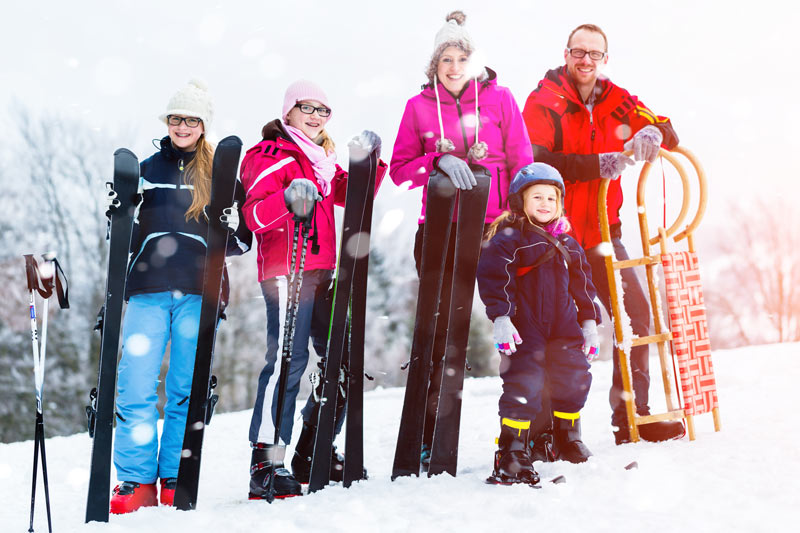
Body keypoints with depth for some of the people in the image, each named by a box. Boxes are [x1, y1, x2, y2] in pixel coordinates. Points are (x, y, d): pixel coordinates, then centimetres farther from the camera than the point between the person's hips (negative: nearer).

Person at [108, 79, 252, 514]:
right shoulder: (147, 169, 16)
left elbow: (242, 242, 13)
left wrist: (232, 229, -9)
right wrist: (117, 212, 0)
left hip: (199, 291, -1)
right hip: (148, 289, 1)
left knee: (187, 391, 0)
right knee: (135, 388, -7)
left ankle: (176, 481, 8)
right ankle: (136, 482, 0)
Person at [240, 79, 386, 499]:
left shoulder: (324, 160, 23)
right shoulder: (271, 156, -2)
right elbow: (254, 216, -14)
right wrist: (287, 199, -32)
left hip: (321, 271, 9)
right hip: (285, 270, -8)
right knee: (288, 358, -17)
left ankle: (313, 452, 21)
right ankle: (266, 463, -18)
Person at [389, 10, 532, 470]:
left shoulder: (500, 98, 4)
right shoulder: (420, 106, 7)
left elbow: (521, 164, 4)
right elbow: (400, 168, 5)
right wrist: (439, 161, -13)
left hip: (495, 227, 0)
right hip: (441, 231, 1)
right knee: (439, 329, 2)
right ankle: (431, 437, 10)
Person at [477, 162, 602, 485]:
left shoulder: (566, 244, 16)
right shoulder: (508, 238, -5)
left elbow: (581, 284, 22)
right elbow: (493, 276, -12)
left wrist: (589, 320, 16)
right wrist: (500, 317, -21)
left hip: (563, 326, 7)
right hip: (524, 327, -6)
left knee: (575, 377, 8)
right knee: (524, 383, -12)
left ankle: (567, 438, 29)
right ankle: (512, 451, -4)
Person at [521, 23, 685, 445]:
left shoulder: (615, 101, 8)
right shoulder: (544, 102, -7)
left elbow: (667, 133, 7)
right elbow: (535, 161, -22)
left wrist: (653, 133, -18)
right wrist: (598, 164, -30)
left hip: (601, 232, 5)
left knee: (636, 314, 2)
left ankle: (632, 418, 12)